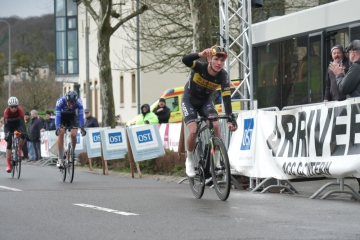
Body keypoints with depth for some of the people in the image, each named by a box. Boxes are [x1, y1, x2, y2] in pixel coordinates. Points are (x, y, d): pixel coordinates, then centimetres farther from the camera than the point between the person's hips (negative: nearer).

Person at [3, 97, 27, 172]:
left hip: (18, 124, 1)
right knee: (9, 144, -12)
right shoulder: (7, 111, -29)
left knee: (23, 135, -31)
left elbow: (22, 121, -34)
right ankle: (9, 165, -11)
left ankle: (20, 149, -1)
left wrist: (23, 131, -48)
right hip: (9, 125, -1)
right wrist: (6, 133, -49)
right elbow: (5, 123, -35)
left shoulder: (20, 110, -28)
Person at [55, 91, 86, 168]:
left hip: (72, 116, 1)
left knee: (73, 134, -20)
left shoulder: (79, 102, -32)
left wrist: (82, 128, -47)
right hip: (62, 116, -1)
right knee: (61, 133, -23)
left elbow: (81, 115, -34)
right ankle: (60, 159, -20)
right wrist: (58, 128, -52)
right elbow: (57, 116, -39)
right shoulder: (60, 101, -35)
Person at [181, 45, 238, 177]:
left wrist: (231, 119, -38)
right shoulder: (200, 67, -29)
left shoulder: (223, 76, -23)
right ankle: (189, 160, 6)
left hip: (205, 101, 3)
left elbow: (227, 98, -26)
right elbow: (185, 60, -49)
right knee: (193, 131, -20)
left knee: (216, 126, -22)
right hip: (189, 100, -3)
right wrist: (200, 54, -69)